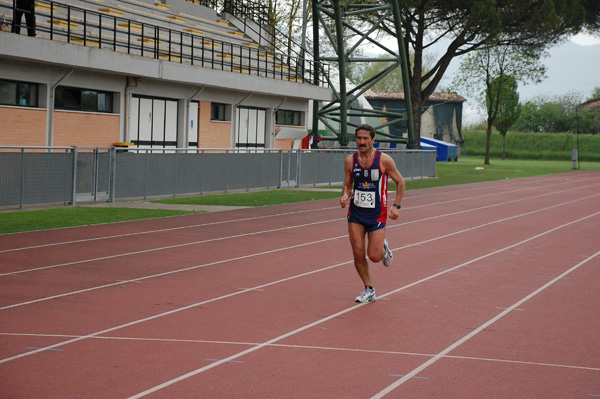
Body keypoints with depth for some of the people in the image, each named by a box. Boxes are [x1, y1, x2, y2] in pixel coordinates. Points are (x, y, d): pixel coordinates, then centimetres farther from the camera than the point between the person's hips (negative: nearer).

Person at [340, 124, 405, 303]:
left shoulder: (384, 160, -9)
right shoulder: (350, 160, -1)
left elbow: (400, 182, 2)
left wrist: (396, 206, -7)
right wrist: (345, 196, -12)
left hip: (377, 214, -3)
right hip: (355, 214, 3)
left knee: (374, 256, -7)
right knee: (358, 254, -3)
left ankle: (384, 248, 30)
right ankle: (369, 290, 14)